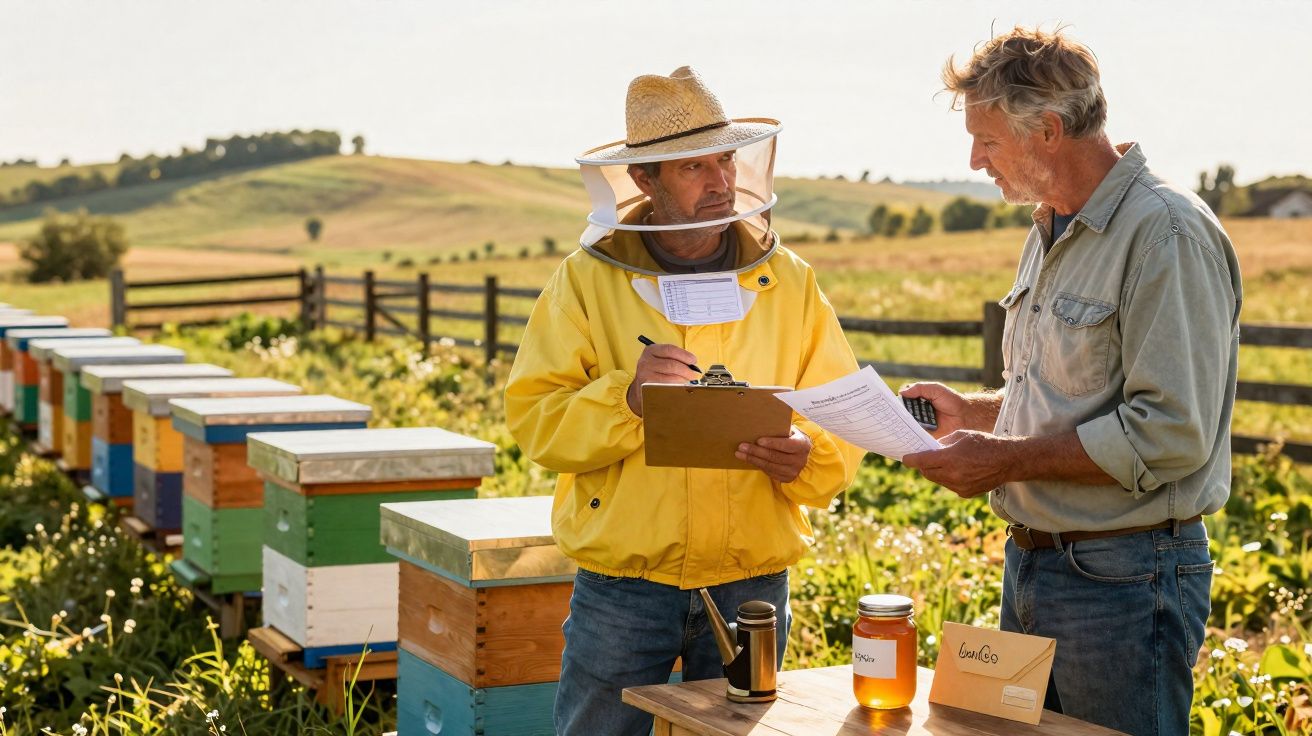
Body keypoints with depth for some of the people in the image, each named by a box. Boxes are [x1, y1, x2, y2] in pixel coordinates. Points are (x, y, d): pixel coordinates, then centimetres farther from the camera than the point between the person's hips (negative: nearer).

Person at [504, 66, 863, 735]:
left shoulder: (788, 281, 5)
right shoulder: (587, 280, -1)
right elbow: (534, 419, -7)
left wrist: (805, 457, -19)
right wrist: (626, 396, -24)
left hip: (751, 586, 2)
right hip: (621, 587, -2)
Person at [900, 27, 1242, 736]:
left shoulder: (1167, 234, -17)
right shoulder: (1051, 234, 14)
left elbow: (1170, 435, -23)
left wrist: (1007, 460, -19)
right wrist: (970, 412, 9)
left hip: (1125, 578, -9)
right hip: (1030, 564, 9)